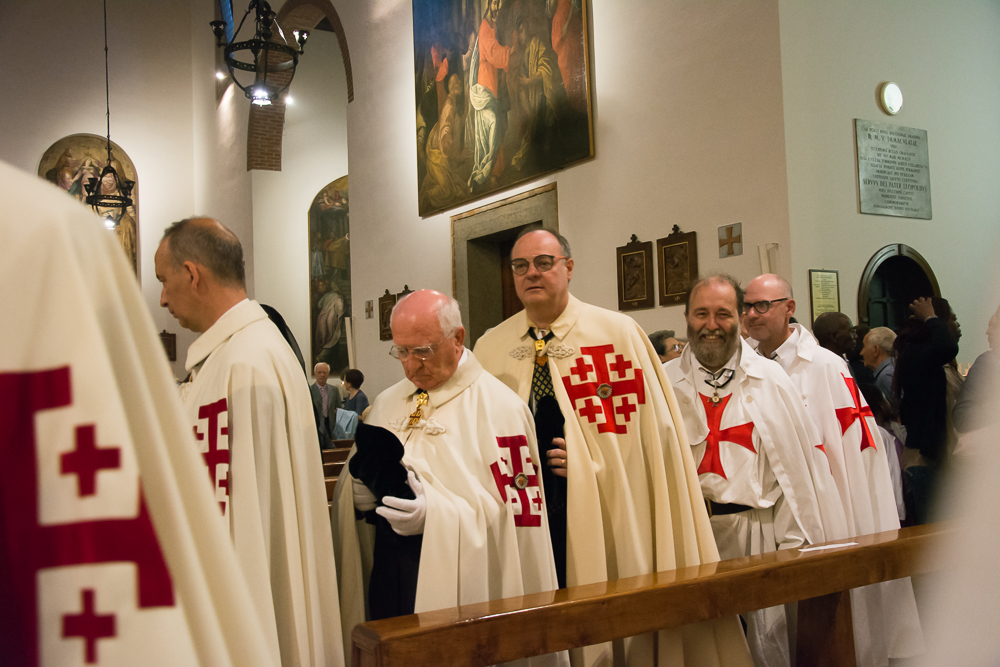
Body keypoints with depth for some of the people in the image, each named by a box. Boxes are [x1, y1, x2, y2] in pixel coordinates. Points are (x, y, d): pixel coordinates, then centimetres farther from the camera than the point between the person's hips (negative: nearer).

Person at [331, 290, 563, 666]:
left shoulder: (498, 407, -9)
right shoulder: (387, 404, 10)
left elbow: (513, 511, -14)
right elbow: (358, 477, 14)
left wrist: (438, 513, -26)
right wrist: (359, 492, -9)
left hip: (460, 586, -5)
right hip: (388, 580, 5)